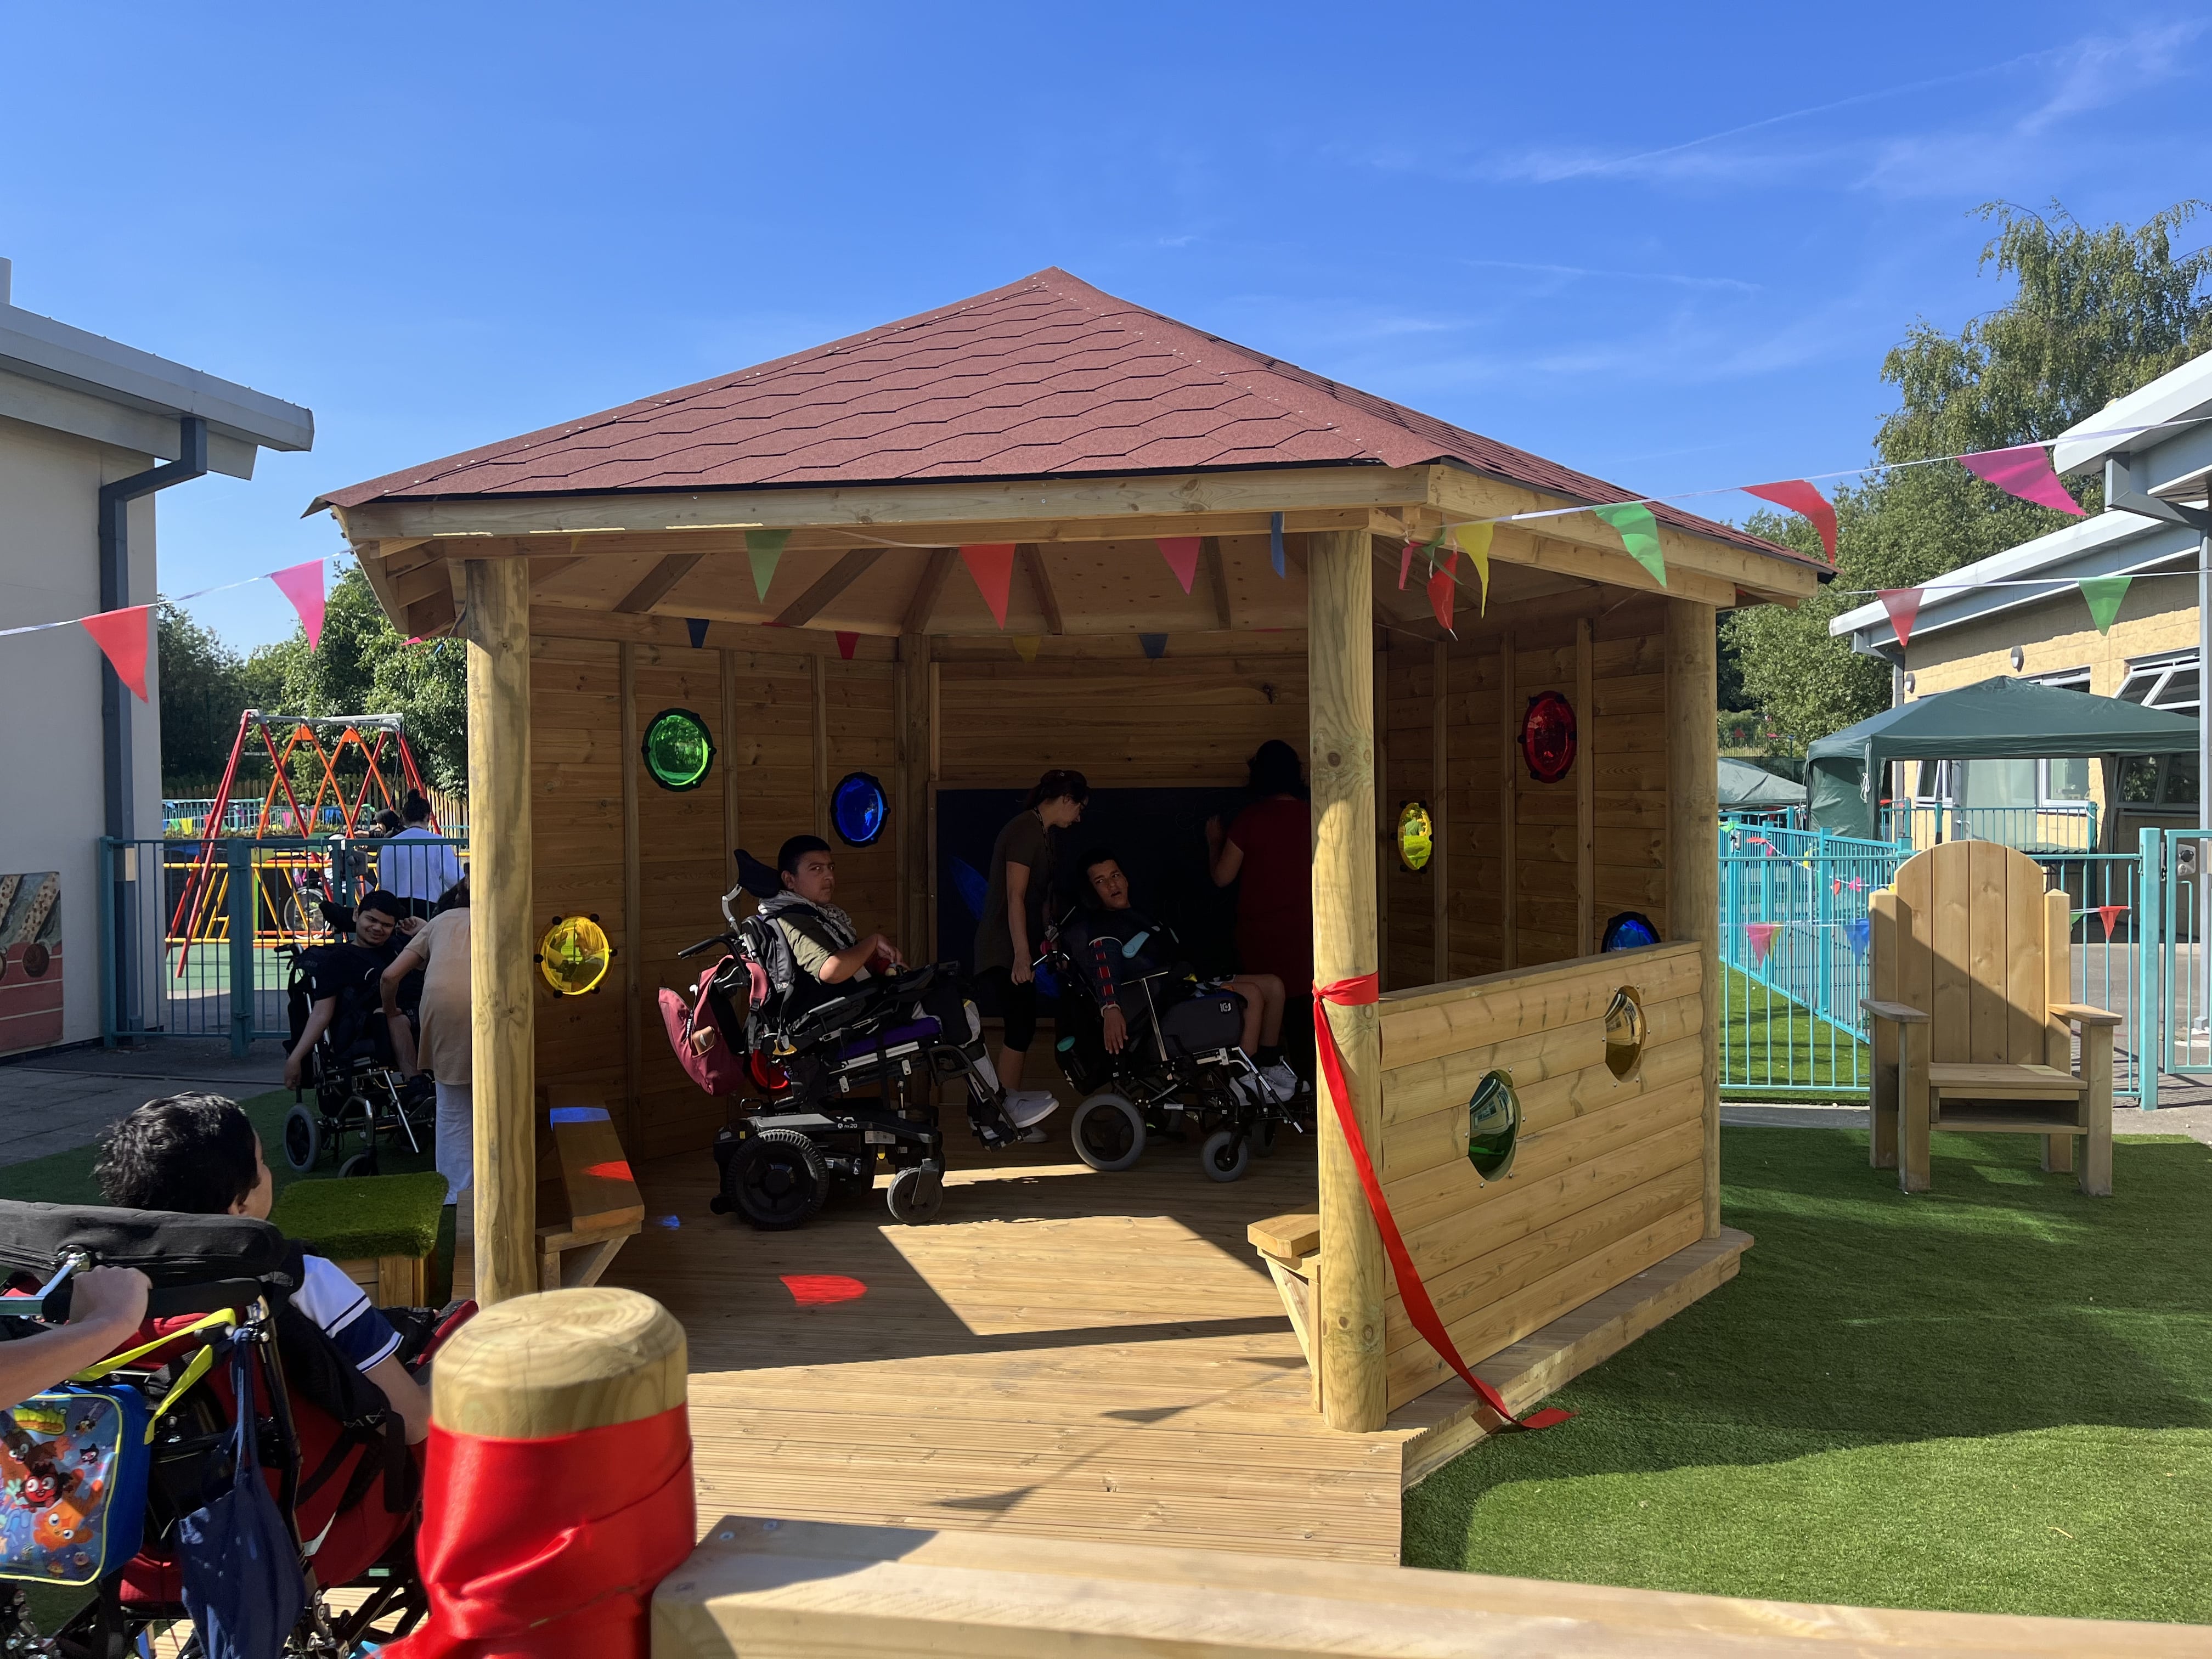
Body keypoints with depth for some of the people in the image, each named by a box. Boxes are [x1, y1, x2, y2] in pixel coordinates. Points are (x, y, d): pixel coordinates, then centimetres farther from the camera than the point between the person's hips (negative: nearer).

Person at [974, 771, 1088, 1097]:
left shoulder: (1041, 832, 15)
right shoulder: (1026, 830, -15)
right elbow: (1015, 896, -21)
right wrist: (1021, 955, -25)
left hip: (1017, 946, 10)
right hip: (1007, 948, -10)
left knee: (1021, 1027, 9)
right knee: (1021, 1027, -11)